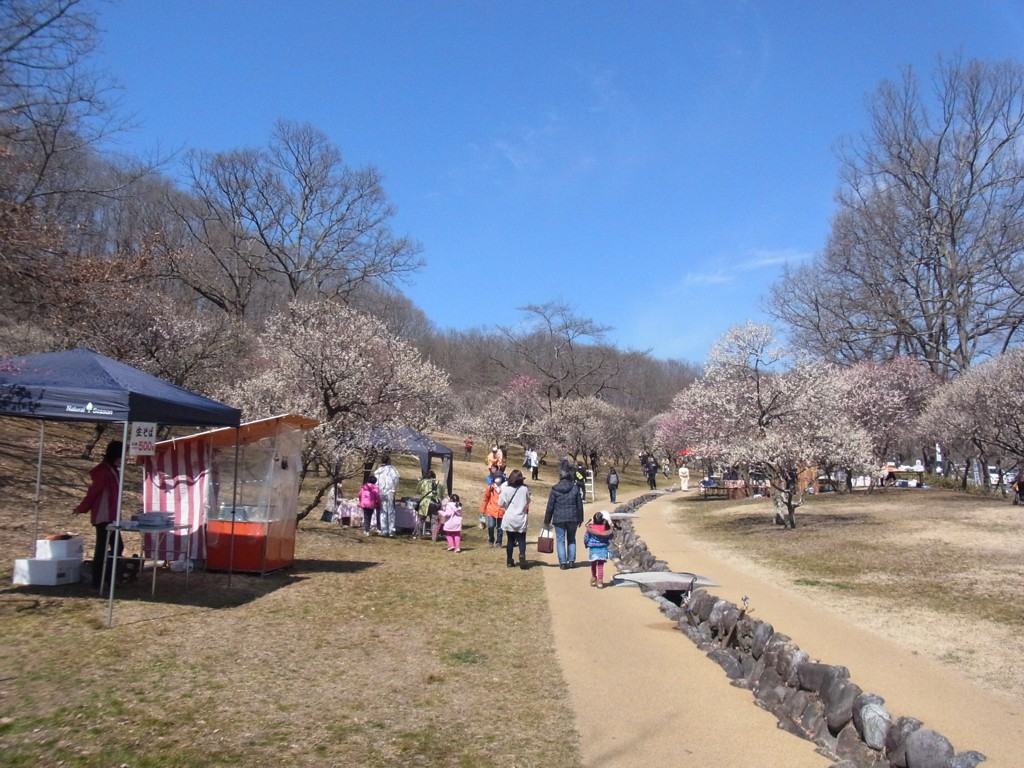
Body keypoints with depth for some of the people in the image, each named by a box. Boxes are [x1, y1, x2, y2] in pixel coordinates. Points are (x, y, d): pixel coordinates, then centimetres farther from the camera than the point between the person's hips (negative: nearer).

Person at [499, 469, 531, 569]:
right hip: (521, 519, 0)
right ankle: (522, 555, -21)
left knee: (510, 540, 12)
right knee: (521, 540, 5)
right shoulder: (525, 489, -6)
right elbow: (528, 502, 10)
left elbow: (501, 503, -2)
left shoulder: (506, 489, -10)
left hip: (509, 519, 0)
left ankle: (509, 561, 15)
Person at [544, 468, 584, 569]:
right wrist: (580, 519, 14)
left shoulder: (555, 489, -3)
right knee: (571, 539, 17)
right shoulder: (575, 488, 2)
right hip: (573, 518, 2)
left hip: (559, 518, -2)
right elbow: (580, 505, 5)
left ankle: (563, 562, -1)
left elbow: (550, 506, -1)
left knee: (560, 540, 4)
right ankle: (571, 560, 12)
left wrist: (547, 521, 6)